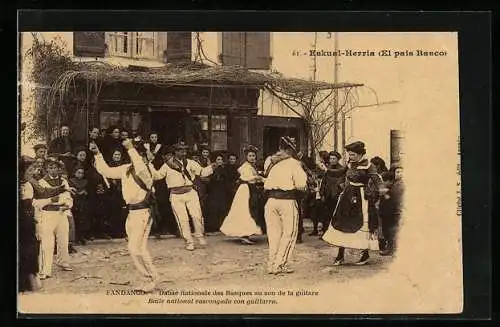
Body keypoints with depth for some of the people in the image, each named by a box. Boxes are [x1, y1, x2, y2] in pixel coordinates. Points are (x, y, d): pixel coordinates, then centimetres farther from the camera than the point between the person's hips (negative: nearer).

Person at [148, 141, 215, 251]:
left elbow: (202, 171, 2)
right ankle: (189, 241, 13)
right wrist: (149, 165, -7)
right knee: (182, 219, 1)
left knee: (197, 216, -5)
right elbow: (157, 175, 5)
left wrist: (211, 167, -16)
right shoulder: (168, 165, 3)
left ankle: (199, 235, 20)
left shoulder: (190, 163, 7)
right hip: (176, 196, -1)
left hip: (190, 193, 1)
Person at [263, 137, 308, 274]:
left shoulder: (269, 162, 10)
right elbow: (301, 185, -10)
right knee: (289, 232, 3)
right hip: (287, 200, -5)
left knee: (274, 232, 13)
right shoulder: (293, 163, -6)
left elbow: (267, 179, 13)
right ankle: (280, 264, 0)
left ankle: (272, 263, 15)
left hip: (271, 199, 5)